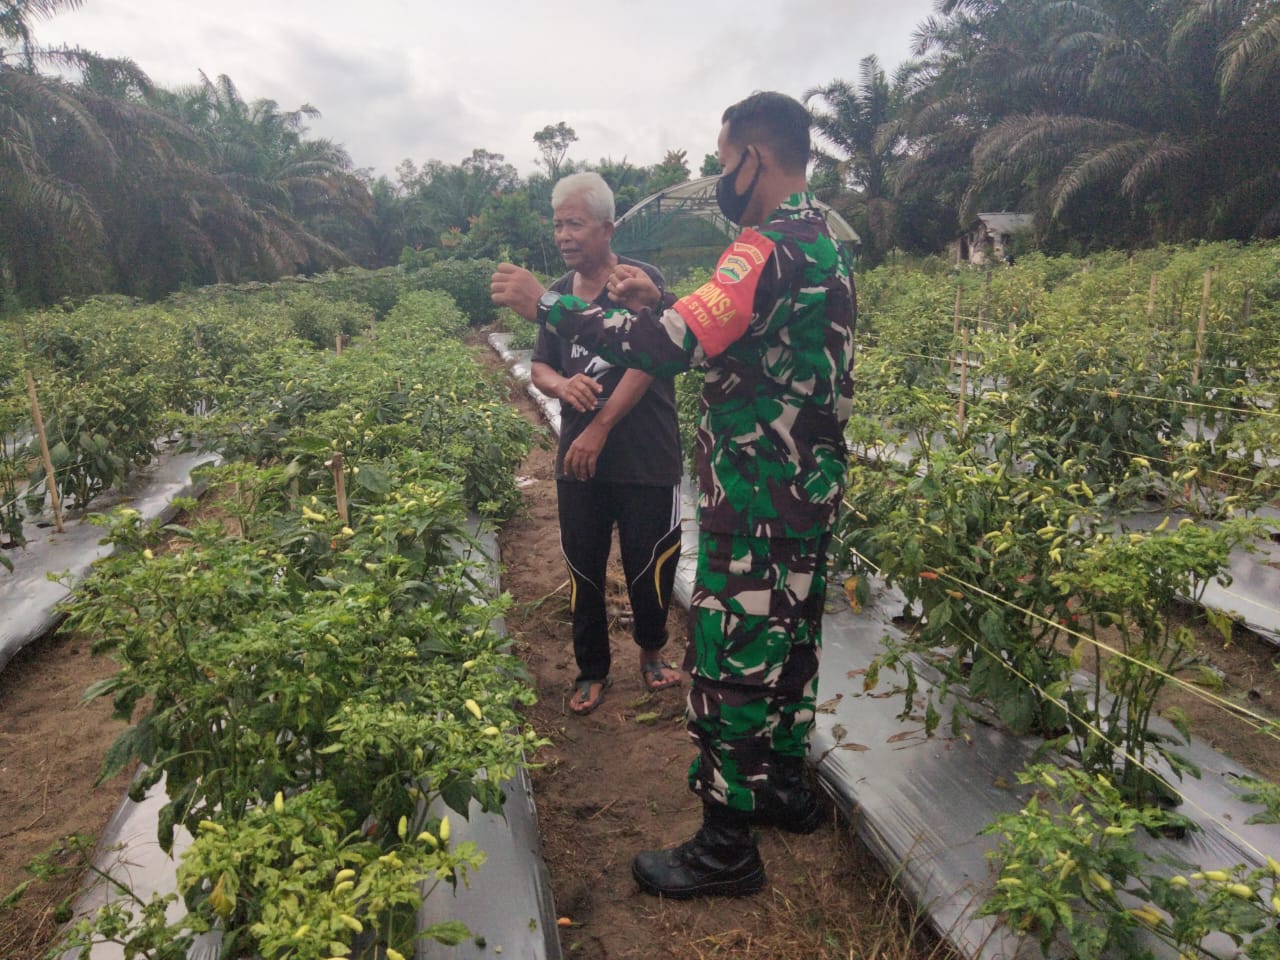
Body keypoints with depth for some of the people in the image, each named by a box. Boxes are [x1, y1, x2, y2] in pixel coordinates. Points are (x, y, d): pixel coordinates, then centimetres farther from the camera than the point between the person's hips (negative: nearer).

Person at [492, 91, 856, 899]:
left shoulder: (770, 249, -20)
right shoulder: (823, 244, 13)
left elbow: (667, 348, -29)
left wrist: (547, 306, -19)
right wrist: (662, 302, 10)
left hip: (759, 498, -10)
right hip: (812, 490, 10)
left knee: (729, 656, -1)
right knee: (788, 638, 20)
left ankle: (727, 847, 13)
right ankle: (788, 787, 38)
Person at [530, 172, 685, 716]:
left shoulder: (641, 281, -8)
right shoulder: (559, 293, 9)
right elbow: (539, 366, 13)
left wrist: (600, 427, -23)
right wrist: (561, 385, -12)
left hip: (646, 461, -4)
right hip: (578, 460, 5)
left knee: (649, 564, 7)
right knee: (584, 567, 11)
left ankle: (651, 651, 34)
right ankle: (591, 670, 30)